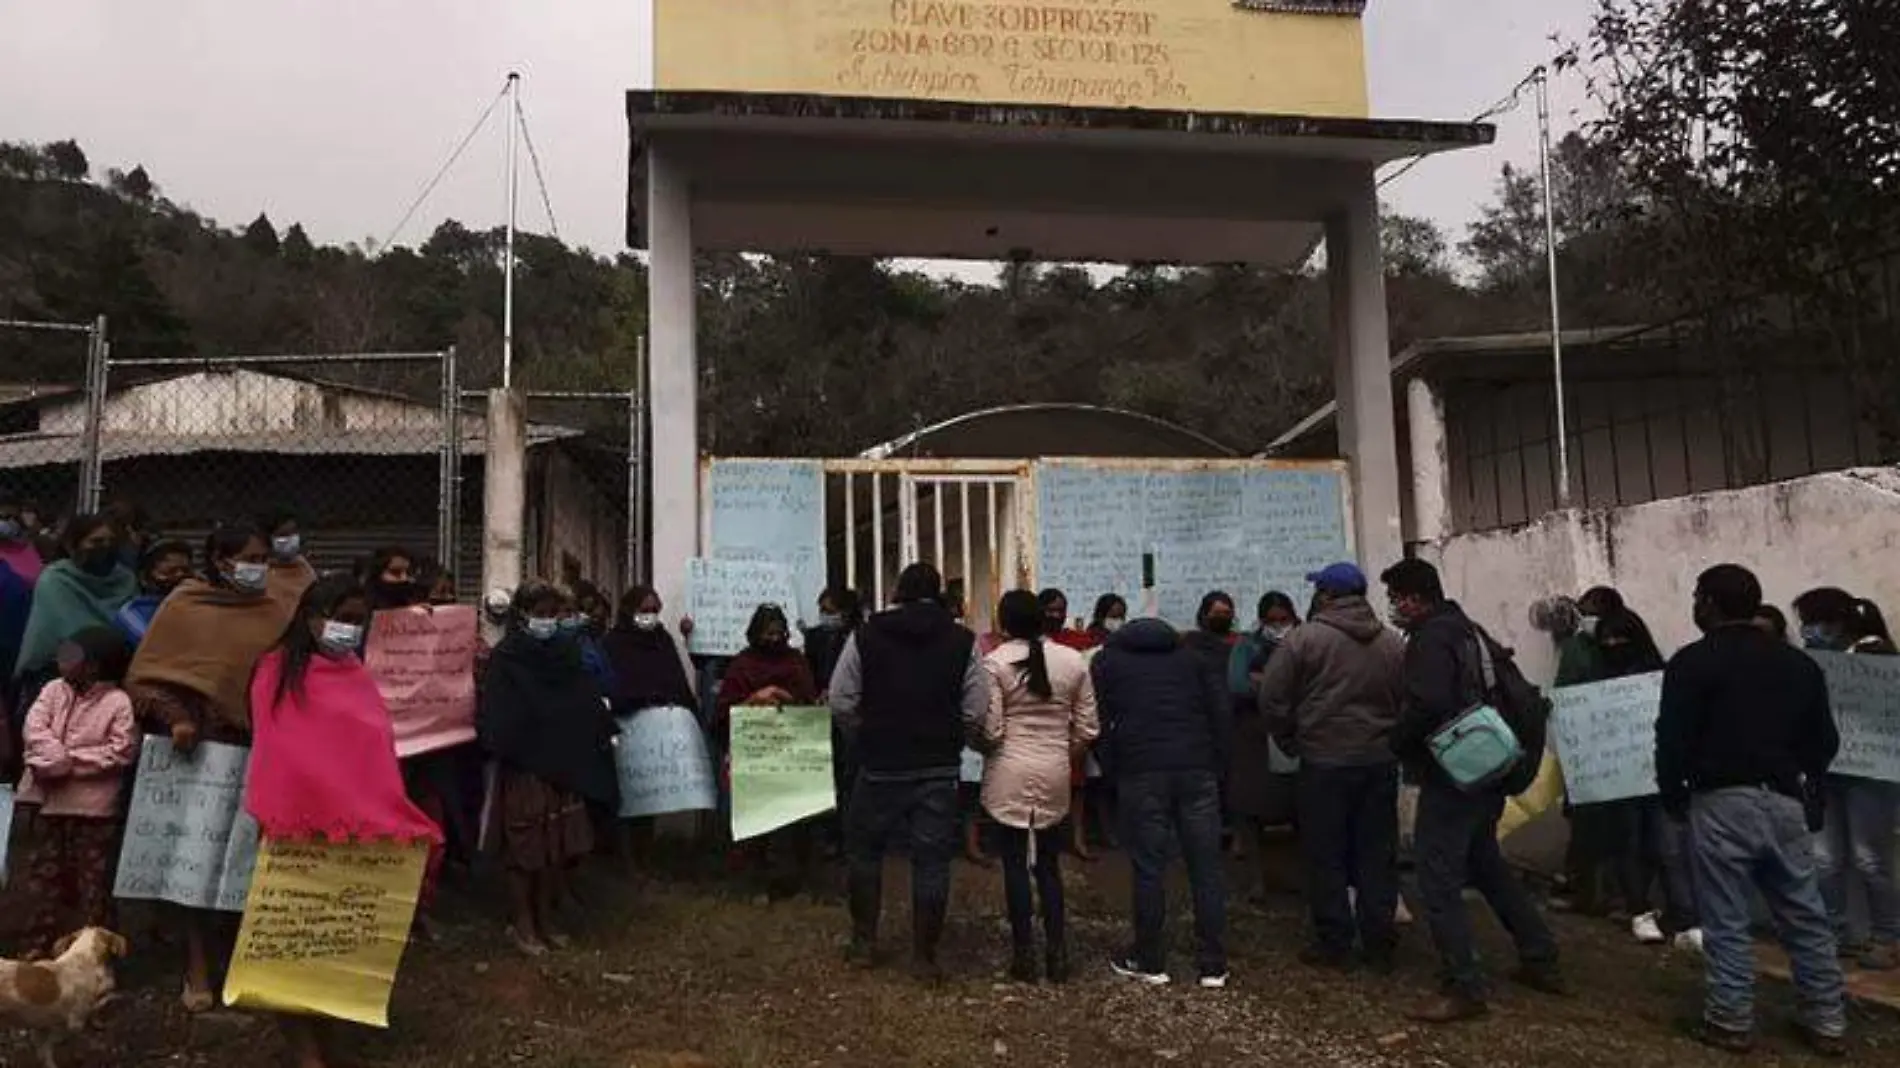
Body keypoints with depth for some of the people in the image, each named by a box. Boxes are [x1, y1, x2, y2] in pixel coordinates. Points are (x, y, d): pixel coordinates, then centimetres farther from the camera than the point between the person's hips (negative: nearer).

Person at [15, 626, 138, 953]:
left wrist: (71, 761, -16)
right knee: (42, 874, 15)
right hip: (48, 801, 6)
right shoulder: (54, 690, 7)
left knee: (92, 881, 3)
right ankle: (40, 945, 27)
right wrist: (56, 757, -19)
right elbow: (34, 727, -5)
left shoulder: (118, 702, -10)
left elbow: (122, 751, -16)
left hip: (93, 808, -6)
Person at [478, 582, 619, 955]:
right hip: (523, 766, -4)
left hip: (565, 765, 5)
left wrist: (604, 734, 0)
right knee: (525, 848, 2)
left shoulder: (566, 653, 10)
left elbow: (588, 703, 10)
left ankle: (545, 918, 23)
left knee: (560, 847, 8)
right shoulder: (505, 657, -4)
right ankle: (521, 923, 17)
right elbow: (494, 713, -13)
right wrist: (501, 747, -26)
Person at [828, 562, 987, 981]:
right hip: (939, 767, 0)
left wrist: (867, 738, 10)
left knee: (864, 851, 17)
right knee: (932, 860, 7)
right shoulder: (963, 641, -2)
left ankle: (864, 943, 23)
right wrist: (947, 740, 8)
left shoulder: (866, 635, -3)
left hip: (880, 765, 0)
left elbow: (841, 701, -5)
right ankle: (925, 955, 12)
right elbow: (976, 709, -7)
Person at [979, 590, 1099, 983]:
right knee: (1049, 866, 16)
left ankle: (1024, 955, 14)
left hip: (1009, 776, -3)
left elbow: (989, 731, -12)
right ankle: (1057, 954, 17)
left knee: (1015, 866, 7)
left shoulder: (995, 663, -10)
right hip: (1055, 777, 3)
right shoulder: (1074, 661, 1)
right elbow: (1087, 729, 4)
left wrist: (983, 748, 10)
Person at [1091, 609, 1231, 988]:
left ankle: (1149, 962, 12)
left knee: (1149, 868, 4)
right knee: (1206, 867, 6)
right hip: (1197, 769, 2)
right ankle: (1213, 966, 11)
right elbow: (1222, 711, 10)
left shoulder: (1106, 661, 16)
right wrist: (1217, 764, 11)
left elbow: (1098, 725, 6)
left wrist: (1113, 772, 10)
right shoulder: (1190, 655, 21)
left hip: (1141, 772, -2)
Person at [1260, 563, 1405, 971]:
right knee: (1378, 855, 12)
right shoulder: (1392, 642, 5)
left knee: (1326, 857, 6)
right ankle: (1379, 944, 18)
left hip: (1325, 761, -4)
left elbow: (1272, 700, -8)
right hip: (1381, 762, 4)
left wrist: (1290, 741, 6)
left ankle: (1334, 943, 12)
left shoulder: (1304, 638, -9)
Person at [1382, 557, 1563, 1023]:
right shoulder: (1467, 629, 12)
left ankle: (1463, 988, -1)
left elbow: (1426, 703, -31)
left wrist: (1399, 742, -13)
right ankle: (1540, 960, 31)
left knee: (1438, 878, -4)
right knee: (1486, 864, 23)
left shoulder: (1432, 638, -16)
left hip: (1451, 777, -10)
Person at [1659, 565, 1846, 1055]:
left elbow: (1673, 739, -9)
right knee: (1806, 917, 14)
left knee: (1727, 921, 2)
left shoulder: (1693, 661, -7)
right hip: (1784, 802, 6)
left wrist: (1673, 796, 5)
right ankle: (1827, 1023, 21)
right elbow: (1825, 740, 16)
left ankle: (1731, 1022, 8)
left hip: (1722, 802, -6)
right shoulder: (1799, 663, 12)